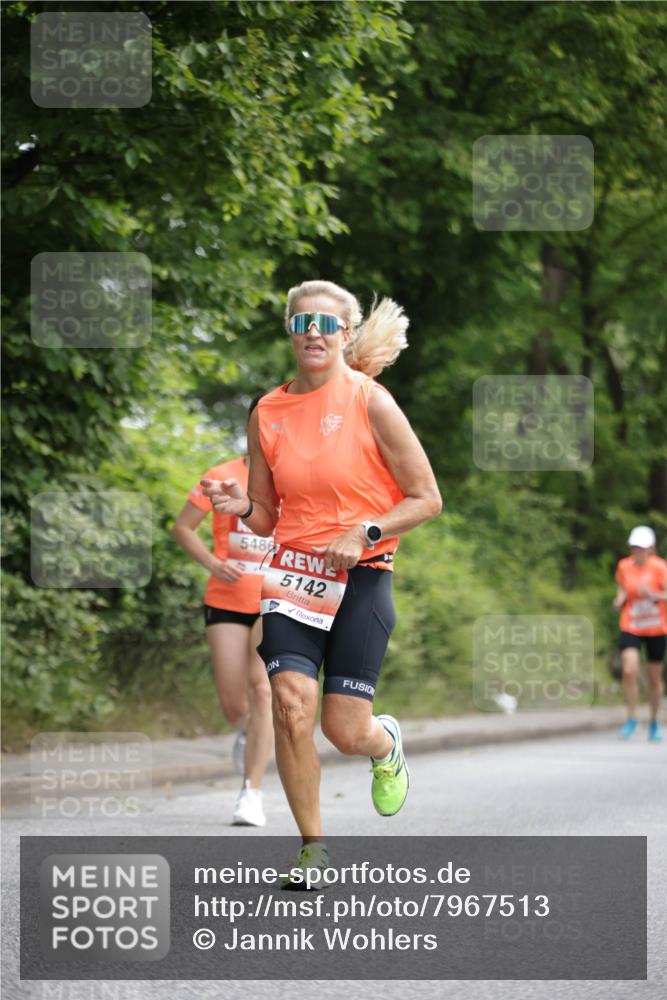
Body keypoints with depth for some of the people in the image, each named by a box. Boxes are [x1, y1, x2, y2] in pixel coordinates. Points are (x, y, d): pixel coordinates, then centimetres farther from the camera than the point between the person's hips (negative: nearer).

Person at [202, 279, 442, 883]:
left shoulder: (370, 402, -6)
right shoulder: (268, 414, 6)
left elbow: (427, 499, -3)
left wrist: (364, 533, -16)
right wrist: (242, 507, -8)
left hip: (362, 578, -3)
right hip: (293, 573, 3)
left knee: (346, 731, -5)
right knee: (291, 703, -16)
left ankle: (387, 746, 35)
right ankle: (312, 846, -1)